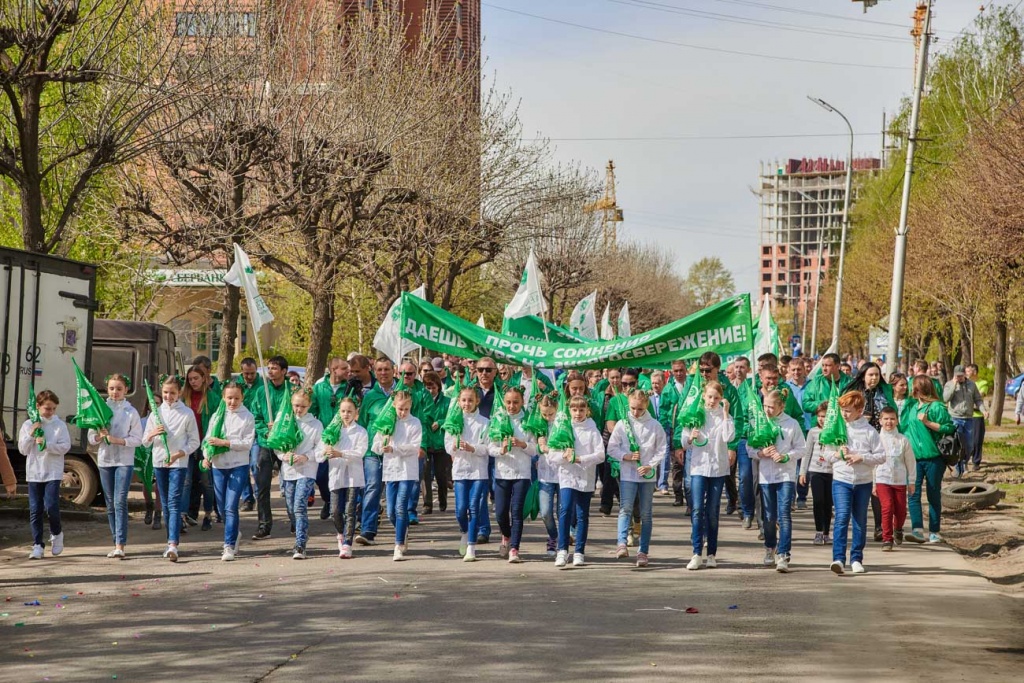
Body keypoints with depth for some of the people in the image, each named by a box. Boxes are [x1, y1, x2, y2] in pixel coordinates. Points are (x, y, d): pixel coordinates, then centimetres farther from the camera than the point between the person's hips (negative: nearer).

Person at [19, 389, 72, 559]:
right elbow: (23, 450, 3)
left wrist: (46, 445, -20)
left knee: (51, 507, -12)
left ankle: (56, 534, 16)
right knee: (35, 510, 1)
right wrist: (31, 434, -10)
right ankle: (37, 545, 7)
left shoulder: (59, 425, 0)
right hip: (34, 473, 2)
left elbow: (65, 446, -8)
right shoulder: (28, 425, 5)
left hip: (53, 473, -2)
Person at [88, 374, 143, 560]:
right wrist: (100, 436, -13)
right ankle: (117, 543, 15)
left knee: (120, 501, -13)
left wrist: (117, 440, -16)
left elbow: (137, 439, -4)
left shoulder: (131, 412, 0)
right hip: (104, 461, 4)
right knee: (110, 504, 8)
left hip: (124, 461, -4)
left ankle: (120, 545, -18)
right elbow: (91, 438, 8)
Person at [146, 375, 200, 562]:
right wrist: (153, 434, -12)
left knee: (174, 502, -14)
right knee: (165, 504, 10)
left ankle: (173, 545, -23)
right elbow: (145, 441, 10)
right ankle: (170, 541, 19)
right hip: (159, 462, 4)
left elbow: (194, 441, -1)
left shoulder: (187, 413, -2)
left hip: (178, 463, -4)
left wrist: (179, 454, -15)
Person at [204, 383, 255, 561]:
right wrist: (206, 456, -7)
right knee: (222, 508, 11)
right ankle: (235, 533, 36)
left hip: (239, 466, -4)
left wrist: (224, 442, -16)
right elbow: (209, 438, 10)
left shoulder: (247, 417, -2)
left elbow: (247, 443, -9)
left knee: (231, 507, -12)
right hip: (218, 466, 4)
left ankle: (229, 546, -9)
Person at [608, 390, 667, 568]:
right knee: (625, 508, -17)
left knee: (646, 514, 4)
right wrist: (626, 456, -11)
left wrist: (650, 465, -11)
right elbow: (611, 448, 4)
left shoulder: (655, 425, 1)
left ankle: (643, 552, 7)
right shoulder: (622, 424, 2)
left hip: (648, 475, 1)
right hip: (627, 474, -1)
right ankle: (621, 544, -28)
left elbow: (661, 449, 3)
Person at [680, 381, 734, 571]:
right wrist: (691, 438, -16)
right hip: (698, 467, 0)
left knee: (712, 512, 5)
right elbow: (683, 442, 6)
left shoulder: (724, 416, 3)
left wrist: (725, 413, -14)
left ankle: (712, 553, 12)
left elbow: (729, 437, -15)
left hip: (718, 468, 0)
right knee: (697, 509, -10)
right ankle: (696, 553, -11)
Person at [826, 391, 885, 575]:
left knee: (860, 521, 8)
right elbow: (827, 454, 10)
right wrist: (838, 454, -11)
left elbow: (881, 456, -1)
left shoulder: (869, 431, 0)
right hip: (841, 480, -1)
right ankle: (838, 558, -20)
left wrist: (861, 458, -14)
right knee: (842, 517, -15)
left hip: (863, 482, 1)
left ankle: (856, 558, 19)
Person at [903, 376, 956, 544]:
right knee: (913, 494, -8)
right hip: (914, 456, 5)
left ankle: (934, 532, 9)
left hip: (933, 457, -5)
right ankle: (917, 530, -13)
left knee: (934, 495, 3)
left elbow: (949, 429, -13)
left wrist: (928, 422, -18)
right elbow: (904, 427, 26)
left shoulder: (937, 407, -6)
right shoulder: (911, 405, 13)